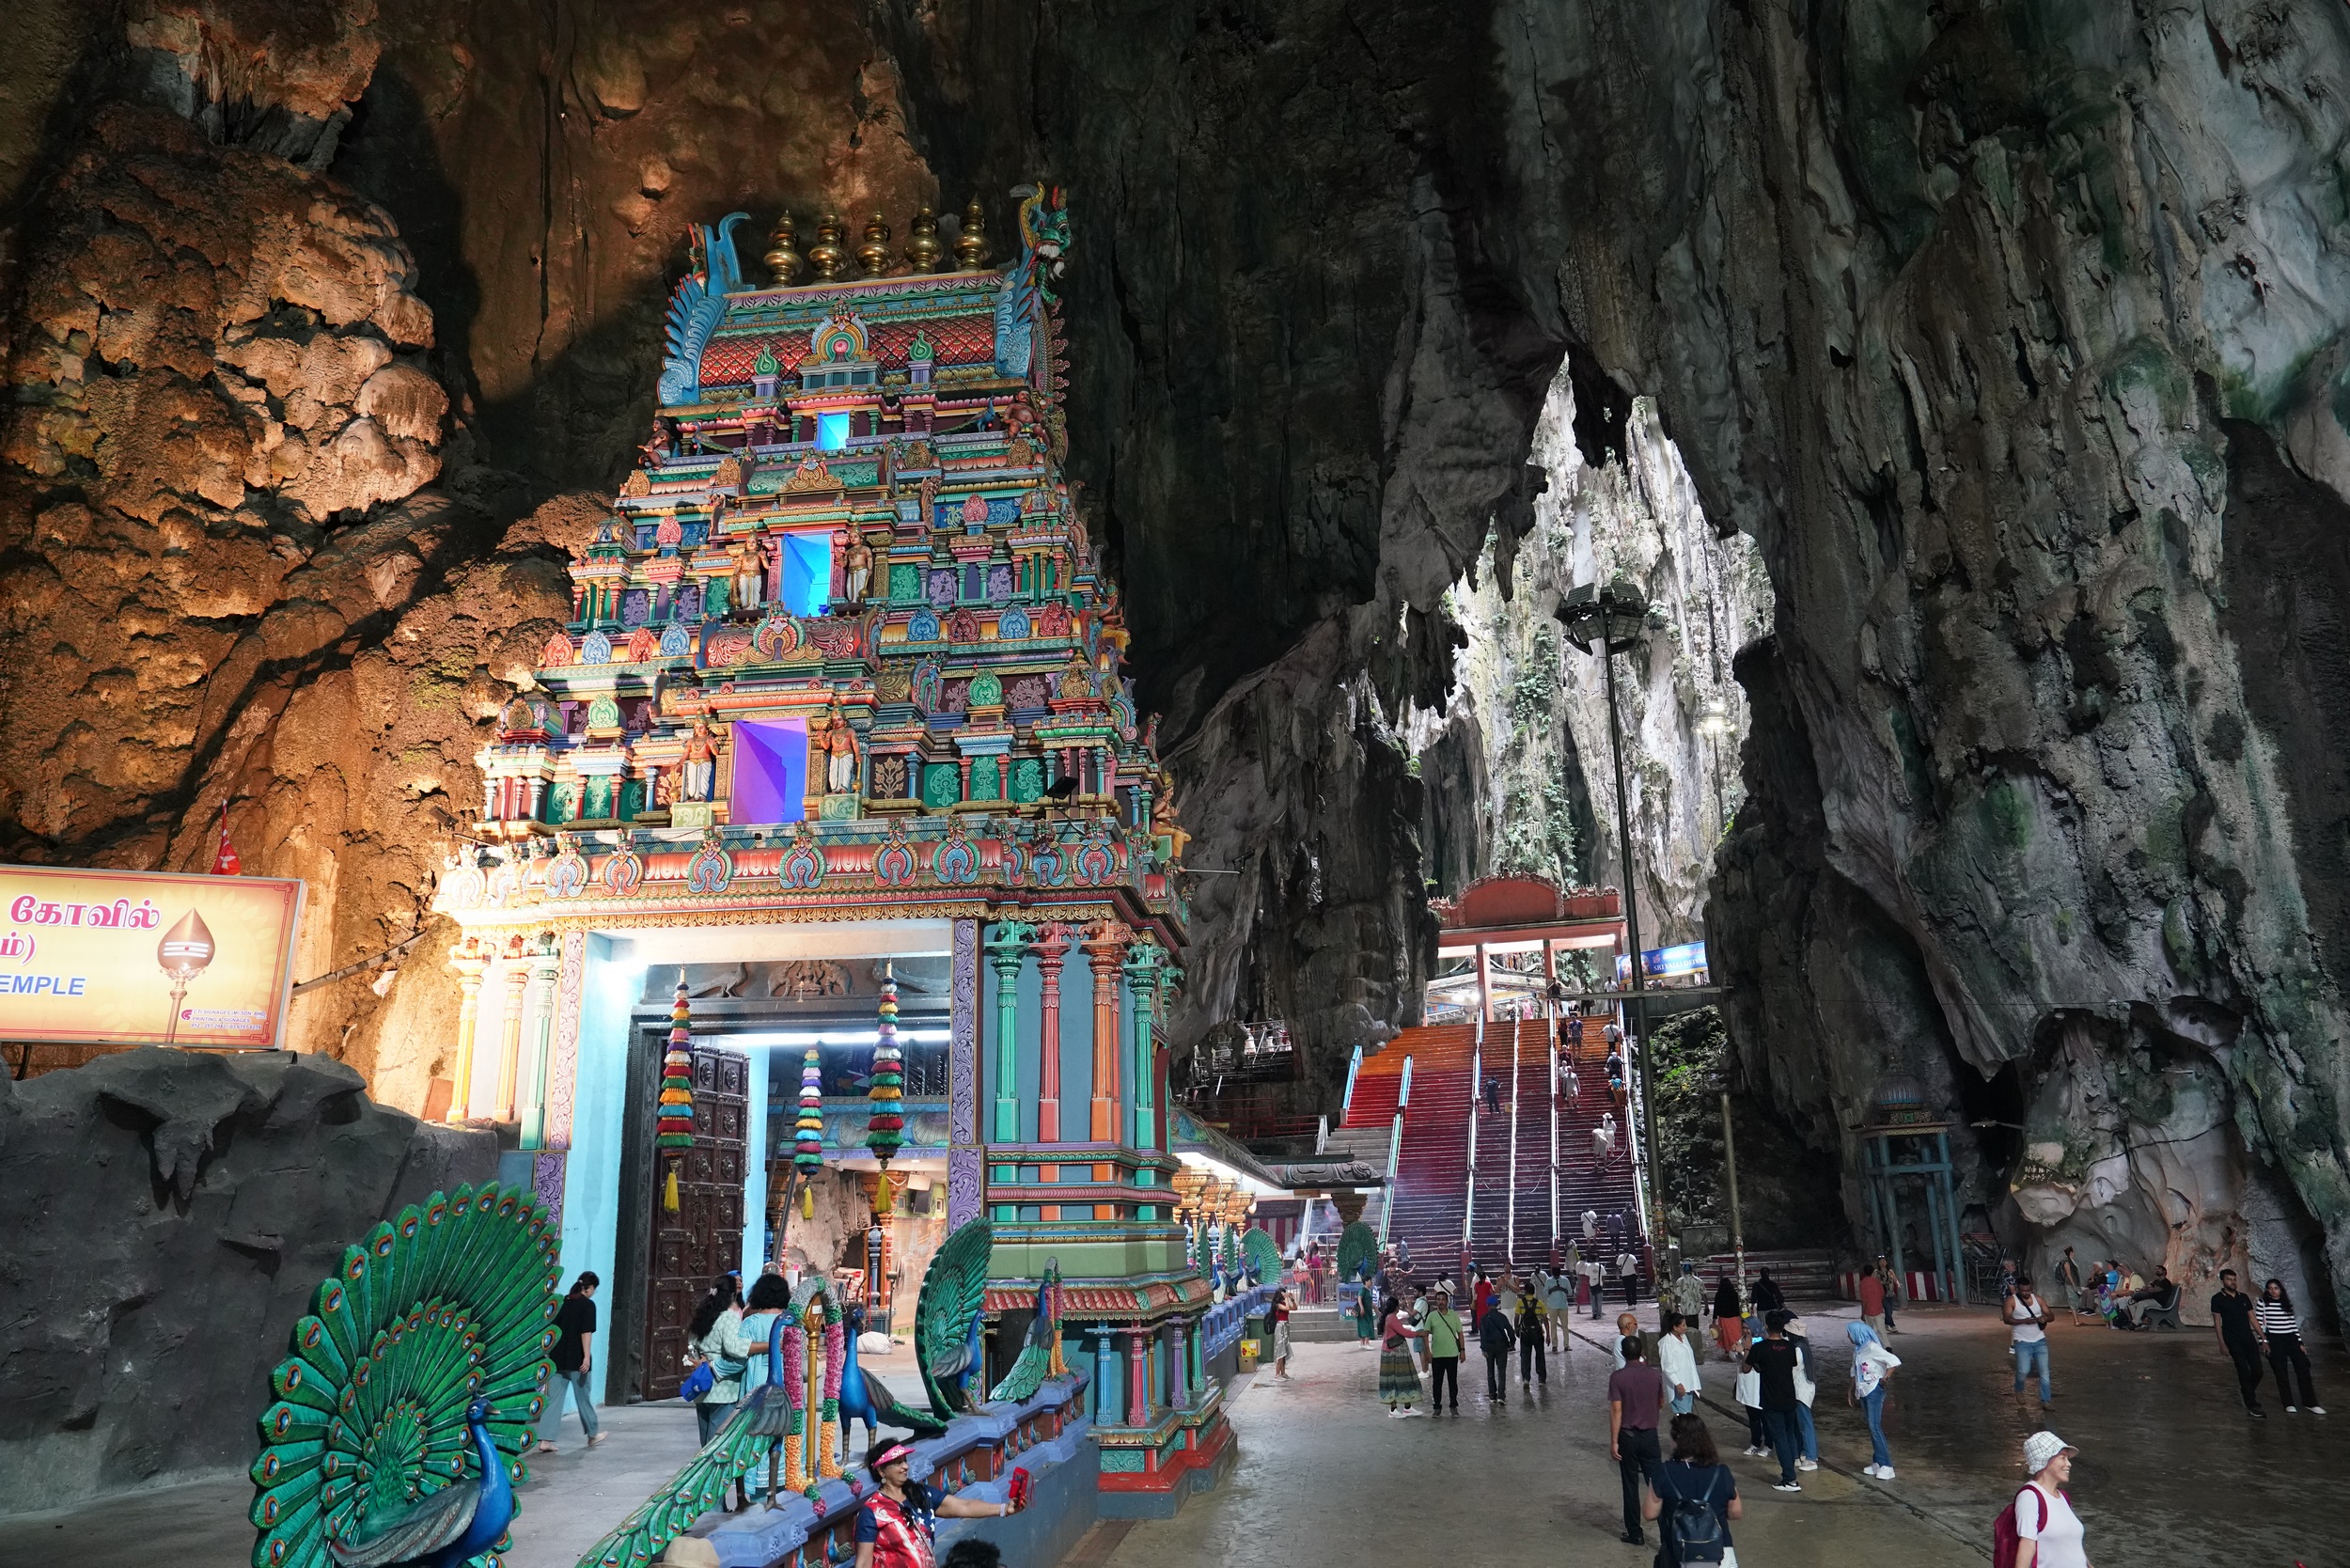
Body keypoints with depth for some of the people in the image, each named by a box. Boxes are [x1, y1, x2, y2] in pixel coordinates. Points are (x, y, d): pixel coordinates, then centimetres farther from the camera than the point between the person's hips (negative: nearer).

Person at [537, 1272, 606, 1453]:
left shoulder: (563, 1302, 10)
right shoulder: (588, 1304, -7)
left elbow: (554, 1330, 14)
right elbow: (586, 1332, -15)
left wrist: (551, 1353, 22)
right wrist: (587, 1356, -16)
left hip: (558, 1358, 5)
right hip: (576, 1359, -5)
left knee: (553, 1399, 3)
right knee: (583, 1397, 9)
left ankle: (545, 1440, -6)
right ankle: (593, 1434, 25)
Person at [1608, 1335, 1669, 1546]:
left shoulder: (1617, 1377, -14)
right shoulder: (1653, 1374, -3)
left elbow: (1616, 1411, -17)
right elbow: (1661, 1404, 11)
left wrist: (1614, 1442, -13)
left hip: (1627, 1436, -2)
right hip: (1649, 1435, 2)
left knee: (1631, 1486, 9)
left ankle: (1634, 1533, 16)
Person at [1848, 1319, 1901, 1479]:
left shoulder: (1872, 1348, -17)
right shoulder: (1857, 1349, 9)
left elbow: (1894, 1361, -23)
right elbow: (1855, 1371, 20)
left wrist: (1884, 1379, -17)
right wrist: (1851, 1391, 20)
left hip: (1874, 1391, -8)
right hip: (1863, 1392, 8)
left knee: (1875, 1427, -10)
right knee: (1871, 1428, 10)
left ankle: (1886, 1466, -7)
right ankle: (1877, 1462, 16)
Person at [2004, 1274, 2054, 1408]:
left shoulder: (2038, 1299, 6)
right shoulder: (2011, 1300, -7)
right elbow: (2006, 1319, -15)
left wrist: (2045, 1318, -18)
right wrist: (2023, 1321, -29)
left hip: (2040, 1341, 4)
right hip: (2022, 1342, -4)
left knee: (2044, 1371, -1)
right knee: (2023, 1371, -11)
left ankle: (2046, 1401, 5)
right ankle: (2019, 1390, 19)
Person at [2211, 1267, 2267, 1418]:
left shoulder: (2243, 1297, 11)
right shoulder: (2218, 1299, -2)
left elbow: (2252, 1318, 13)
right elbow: (2217, 1322, -3)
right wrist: (2222, 1344, -8)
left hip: (2249, 1338, 4)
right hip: (2233, 1341, -4)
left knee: (2257, 1371, -1)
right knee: (2244, 1371, -9)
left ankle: (2246, 1391, 28)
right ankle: (2252, 1406, -4)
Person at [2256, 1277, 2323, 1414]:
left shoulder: (2287, 1303, 10)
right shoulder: (2263, 1303, -2)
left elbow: (2293, 1323, 12)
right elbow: (2259, 1324, -2)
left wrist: (2300, 1342, 9)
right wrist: (2263, 1342, -6)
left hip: (2291, 1339, 4)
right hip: (2275, 1341, -4)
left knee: (2303, 1369, -1)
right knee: (2281, 1373, -1)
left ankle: (2310, 1403, 8)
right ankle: (2289, 1404, 7)